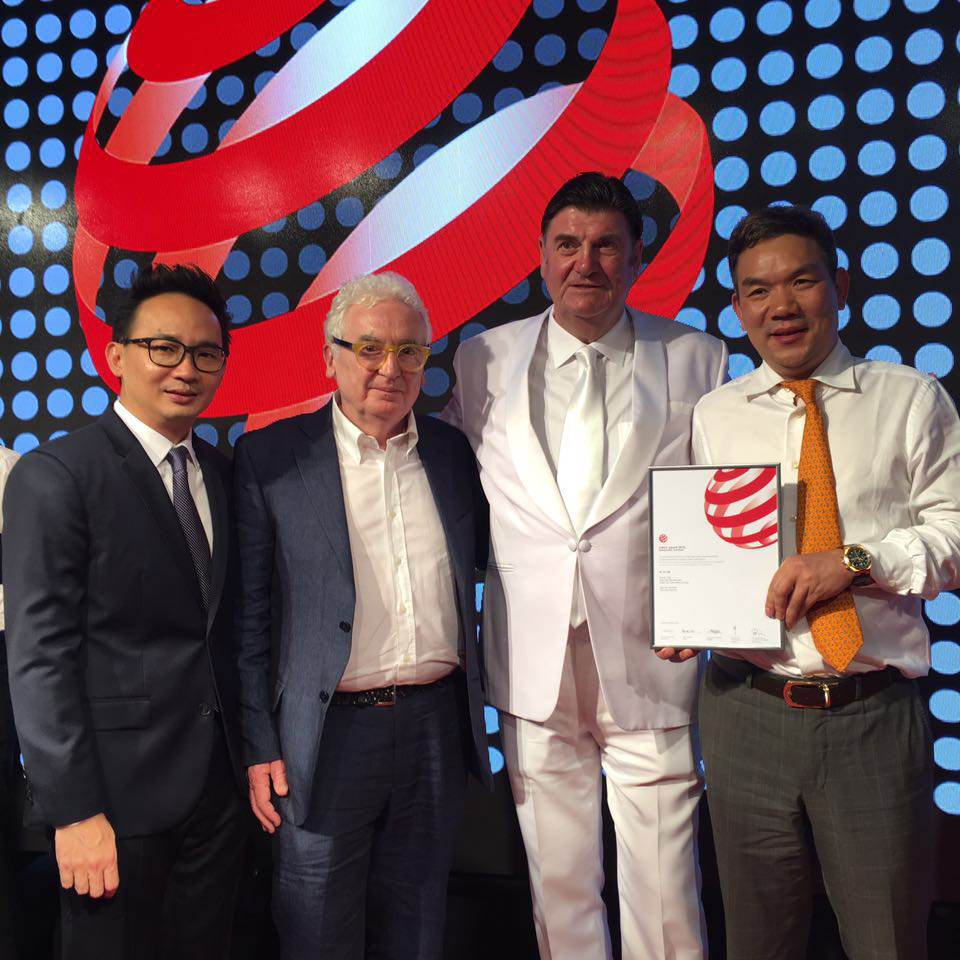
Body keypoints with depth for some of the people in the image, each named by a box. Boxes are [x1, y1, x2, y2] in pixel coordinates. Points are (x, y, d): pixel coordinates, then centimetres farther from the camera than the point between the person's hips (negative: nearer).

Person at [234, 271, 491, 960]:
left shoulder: (452, 451, 6)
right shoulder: (270, 456, -5)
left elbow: (479, 563, 17)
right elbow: (249, 612, -4)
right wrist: (259, 745, -5)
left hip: (436, 727, 4)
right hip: (330, 733, -3)